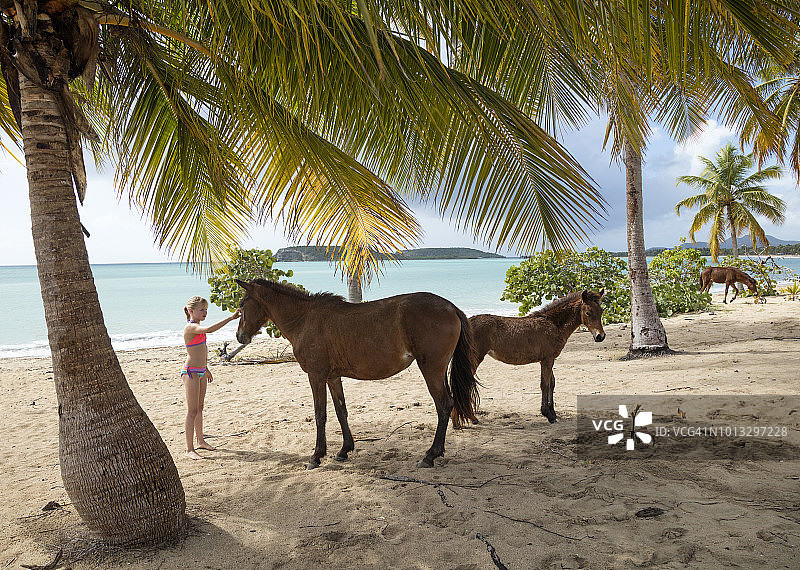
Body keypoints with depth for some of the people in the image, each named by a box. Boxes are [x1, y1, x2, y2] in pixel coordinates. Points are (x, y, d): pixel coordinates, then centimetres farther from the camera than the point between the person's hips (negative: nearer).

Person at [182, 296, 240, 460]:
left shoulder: (197, 327, 11)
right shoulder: (190, 327, -19)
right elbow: (209, 329, -40)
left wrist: (206, 369, 27)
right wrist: (230, 318, -39)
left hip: (201, 371, 10)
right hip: (191, 372, -10)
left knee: (199, 408, 18)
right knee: (192, 411, -5)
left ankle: (200, 441, 31)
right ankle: (189, 449, 1)